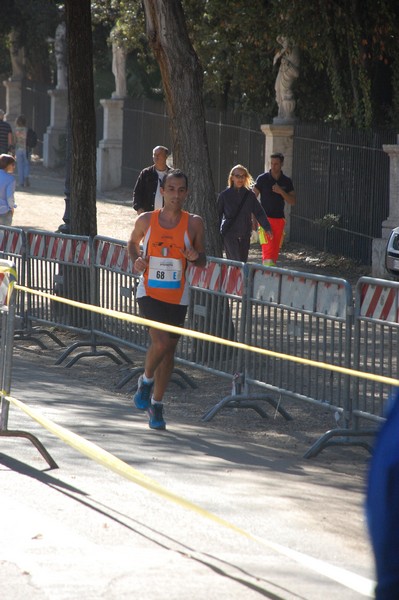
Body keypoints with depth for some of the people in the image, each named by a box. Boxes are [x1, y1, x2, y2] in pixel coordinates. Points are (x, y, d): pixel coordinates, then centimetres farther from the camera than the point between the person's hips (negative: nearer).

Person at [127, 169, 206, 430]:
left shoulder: (194, 223, -2)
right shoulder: (146, 220, -2)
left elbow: (203, 262, 6)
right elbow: (133, 243, 17)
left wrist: (195, 256, -17)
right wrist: (136, 259, -4)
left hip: (177, 297, 2)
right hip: (150, 292, -2)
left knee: (169, 350, 9)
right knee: (161, 343, -21)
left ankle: (156, 404, 25)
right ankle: (146, 381, 9)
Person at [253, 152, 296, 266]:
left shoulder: (287, 181, 7)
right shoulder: (262, 179, -1)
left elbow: (293, 201, 4)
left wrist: (281, 192, -13)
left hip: (279, 219, 4)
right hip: (265, 218, -4)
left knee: (275, 250, 5)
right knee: (268, 248, -17)